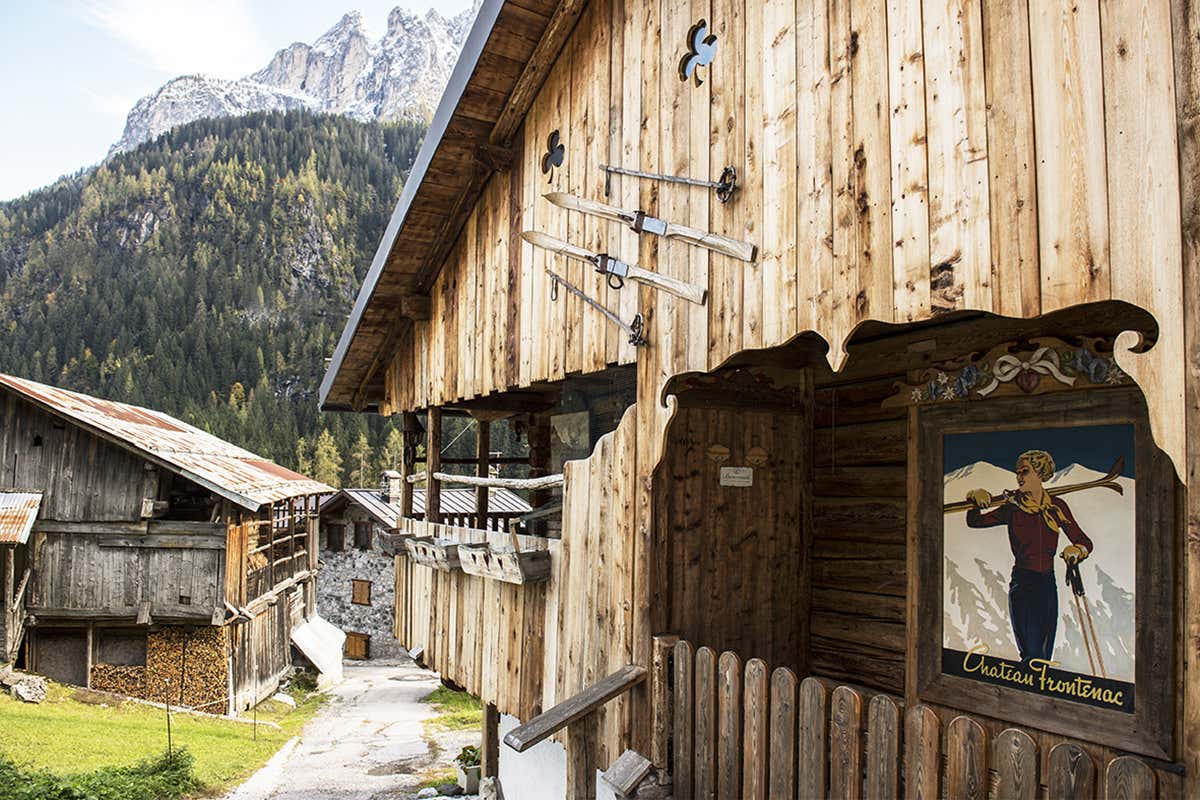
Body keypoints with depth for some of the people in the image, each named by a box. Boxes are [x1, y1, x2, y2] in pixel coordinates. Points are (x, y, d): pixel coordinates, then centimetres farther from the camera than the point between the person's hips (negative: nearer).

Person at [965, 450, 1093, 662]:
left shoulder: (1057, 506, 5)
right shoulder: (1012, 507, 0)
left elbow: (1084, 541, 6)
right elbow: (975, 521, -4)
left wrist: (1076, 550, -16)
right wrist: (975, 503, -24)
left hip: (1048, 585, 3)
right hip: (1022, 585, -3)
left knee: (1045, 656, 9)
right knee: (1032, 656, -11)